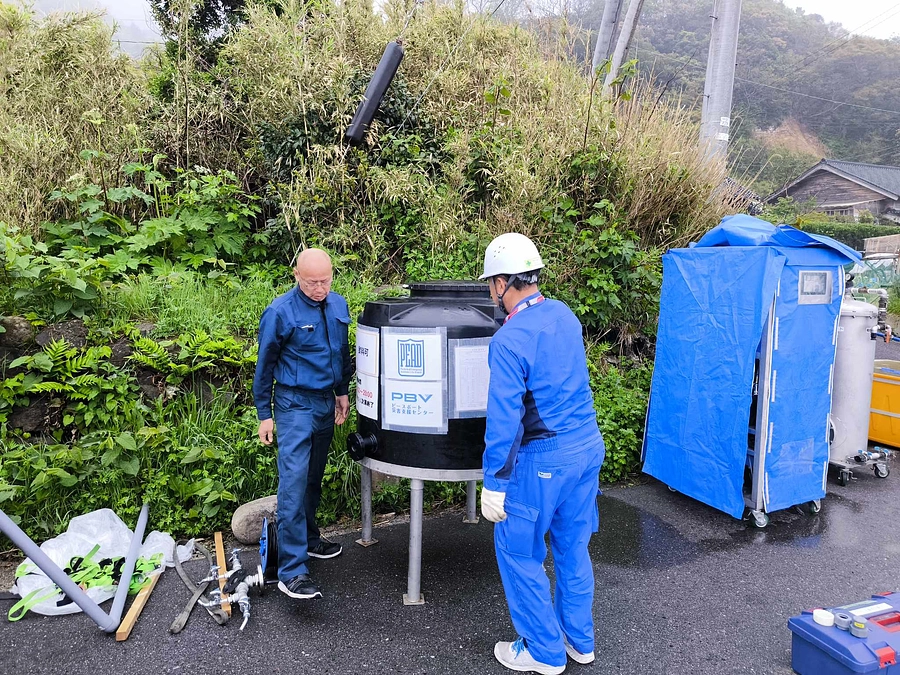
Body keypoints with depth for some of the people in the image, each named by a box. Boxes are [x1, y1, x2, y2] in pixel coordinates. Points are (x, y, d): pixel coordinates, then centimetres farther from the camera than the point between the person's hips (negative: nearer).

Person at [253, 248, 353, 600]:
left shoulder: (338, 305, 3)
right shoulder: (280, 312, -13)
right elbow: (265, 365, -6)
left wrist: (342, 392, 17)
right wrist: (264, 414, -4)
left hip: (326, 402, 6)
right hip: (294, 403, -6)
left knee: (314, 479, 17)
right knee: (293, 482, -11)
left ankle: (308, 538, 35)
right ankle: (291, 570, -9)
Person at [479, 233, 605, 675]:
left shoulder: (509, 340, -20)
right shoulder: (564, 314, 3)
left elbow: (504, 419, -21)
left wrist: (494, 485, -15)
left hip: (544, 460, -8)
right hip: (588, 446, 8)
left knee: (518, 552, 11)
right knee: (573, 546, 21)